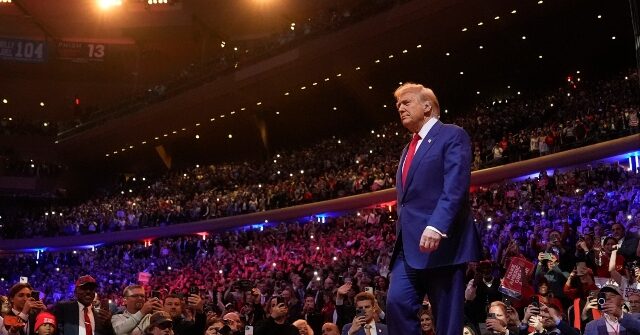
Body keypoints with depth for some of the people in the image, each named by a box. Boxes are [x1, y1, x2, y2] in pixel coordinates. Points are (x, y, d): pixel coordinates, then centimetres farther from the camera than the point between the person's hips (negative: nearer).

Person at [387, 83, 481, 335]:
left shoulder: (452, 135, 0)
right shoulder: (408, 150, 25)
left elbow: (455, 186, -15)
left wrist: (436, 226, -28)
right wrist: (401, 237, 17)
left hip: (442, 243, -7)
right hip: (409, 246, 7)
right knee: (397, 302, -8)